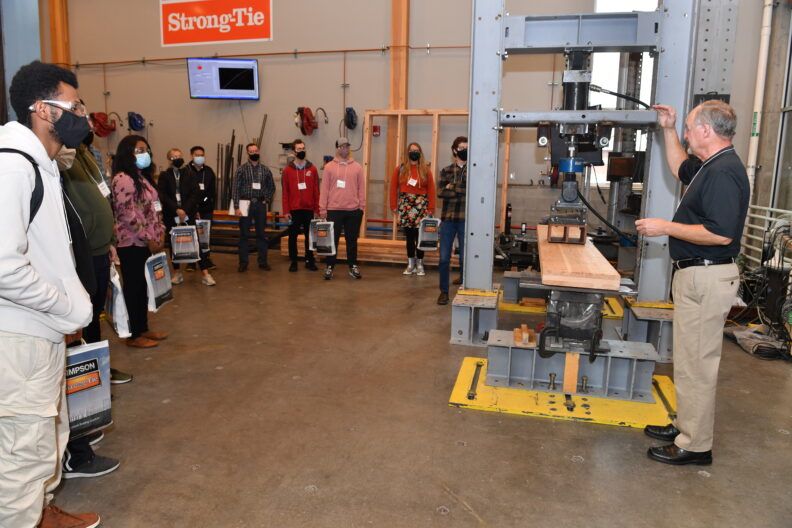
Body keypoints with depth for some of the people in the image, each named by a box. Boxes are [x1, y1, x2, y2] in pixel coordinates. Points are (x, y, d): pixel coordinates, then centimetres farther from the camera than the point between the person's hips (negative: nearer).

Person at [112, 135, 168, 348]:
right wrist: (148, 239, -16)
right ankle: (134, 335, 8)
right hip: (132, 244, -9)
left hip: (147, 243, 9)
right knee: (134, 288, -1)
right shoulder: (123, 179, -13)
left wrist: (160, 233, 7)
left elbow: (155, 208, 19)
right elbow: (127, 214, -19)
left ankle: (143, 329, 24)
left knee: (144, 287, 14)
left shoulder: (142, 177, 16)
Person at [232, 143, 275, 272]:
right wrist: (237, 207, -11)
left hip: (260, 204, 2)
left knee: (261, 234, 7)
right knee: (243, 234, 2)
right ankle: (243, 263, 10)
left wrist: (267, 199, 5)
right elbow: (236, 188, -5)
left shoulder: (265, 170, 7)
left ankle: (263, 261, 16)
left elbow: (271, 187, 19)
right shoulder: (242, 169, -1)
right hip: (246, 204, -2)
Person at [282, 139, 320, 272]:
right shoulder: (287, 170, 2)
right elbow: (285, 192, 0)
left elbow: (316, 191, 4)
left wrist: (316, 209, 1)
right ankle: (293, 262, 16)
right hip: (294, 210, -1)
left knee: (309, 235, 7)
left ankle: (309, 261, 17)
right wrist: (286, 211, -5)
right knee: (293, 236, 6)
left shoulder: (312, 169, 4)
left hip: (309, 209, 1)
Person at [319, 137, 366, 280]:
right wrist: (322, 208, -2)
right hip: (334, 210, -1)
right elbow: (324, 188, 2)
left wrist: (362, 206, 3)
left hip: (353, 210, 1)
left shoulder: (357, 167, 7)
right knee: (333, 239, 4)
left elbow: (361, 188, 7)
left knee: (352, 240, 9)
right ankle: (329, 267, 12)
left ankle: (353, 267, 19)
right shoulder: (329, 167, 3)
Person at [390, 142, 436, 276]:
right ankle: (411, 264, 16)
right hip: (405, 204, 1)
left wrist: (431, 208, -5)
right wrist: (394, 205, 0)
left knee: (420, 235, -2)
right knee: (409, 236, 6)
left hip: (421, 205, -1)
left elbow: (431, 190, 1)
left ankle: (419, 264, 10)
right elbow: (394, 187, 6)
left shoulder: (425, 170, 4)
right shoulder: (401, 169, 7)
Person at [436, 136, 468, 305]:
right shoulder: (446, 171, 9)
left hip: (466, 220, -1)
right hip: (448, 219, 2)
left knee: (465, 257, 4)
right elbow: (441, 192, -4)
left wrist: (452, 188, -9)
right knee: (444, 257, 1)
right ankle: (444, 291, 11)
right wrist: (463, 191, -11)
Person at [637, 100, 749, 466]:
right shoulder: (710, 166, 12)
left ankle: (695, 446, 9)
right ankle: (686, 426, 32)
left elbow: (721, 233, -28)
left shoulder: (723, 172, -20)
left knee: (696, 361, -2)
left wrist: (665, 227, -20)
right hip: (694, 274, 11)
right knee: (691, 357, 19)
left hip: (706, 278, -11)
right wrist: (667, 130, 25)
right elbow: (680, 169, 34)